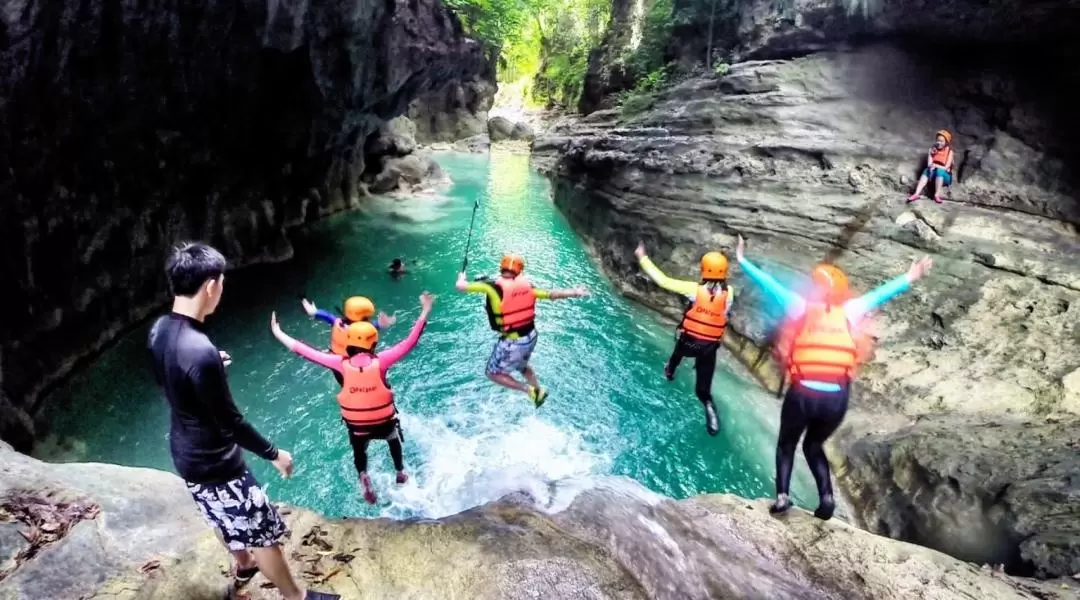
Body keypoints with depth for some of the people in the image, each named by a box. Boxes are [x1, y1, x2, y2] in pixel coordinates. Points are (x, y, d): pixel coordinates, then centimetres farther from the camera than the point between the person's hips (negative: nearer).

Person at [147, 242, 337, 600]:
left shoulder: (159, 330, -7)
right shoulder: (200, 351, -35)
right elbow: (230, 422, -26)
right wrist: (273, 454, -13)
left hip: (185, 453, 9)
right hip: (213, 463, -9)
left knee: (226, 519, 33)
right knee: (262, 532, 10)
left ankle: (244, 565, 57)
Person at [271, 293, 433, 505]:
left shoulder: (342, 364, -17)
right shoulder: (380, 361, -21)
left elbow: (308, 352, -11)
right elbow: (409, 343, -20)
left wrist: (278, 334, -2)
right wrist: (425, 313, -19)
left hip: (356, 426, 0)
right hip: (384, 422, 0)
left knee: (359, 451, 32)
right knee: (394, 439, 35)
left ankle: (364, 479, 14)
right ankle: (401, 473, 50)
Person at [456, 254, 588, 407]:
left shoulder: (493, 286, -16)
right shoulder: (526, 285, -3)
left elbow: (461, 287, -9)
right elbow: (551, 294, 1)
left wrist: (462, 277, 13)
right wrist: (575, 293, 10)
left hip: (512, 343, -6)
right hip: (531, 337, 6)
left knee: (493, 374, 15)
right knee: (521, 365, 35)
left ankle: (529, 390, 5)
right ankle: (539, 389, 33)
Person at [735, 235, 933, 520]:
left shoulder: (801, 305, 2)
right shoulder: (851, 311, 6)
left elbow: (770, 284, 8)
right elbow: (881, 293, 19)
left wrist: (743, 261, 17)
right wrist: (909, 278, 33)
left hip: (802, 393, -2)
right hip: (837, 397, 2)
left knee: (787, 444, 20)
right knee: (814, 445, 25)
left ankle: (782, 496, 6)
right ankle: (826, 496, 8)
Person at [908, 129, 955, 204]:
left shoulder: (949, 152, -7)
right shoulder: (932, 150, 2)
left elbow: (946, 168, -13)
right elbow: (929, 165, -6)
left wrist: (935, 165, -25)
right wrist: (931, 166, -29)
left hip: (945, 176, -3)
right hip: (934, 175, 3)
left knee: (939, 170, -34)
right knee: (927, 170, -28)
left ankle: (937, 195, -37)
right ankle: (917, 194, -43)